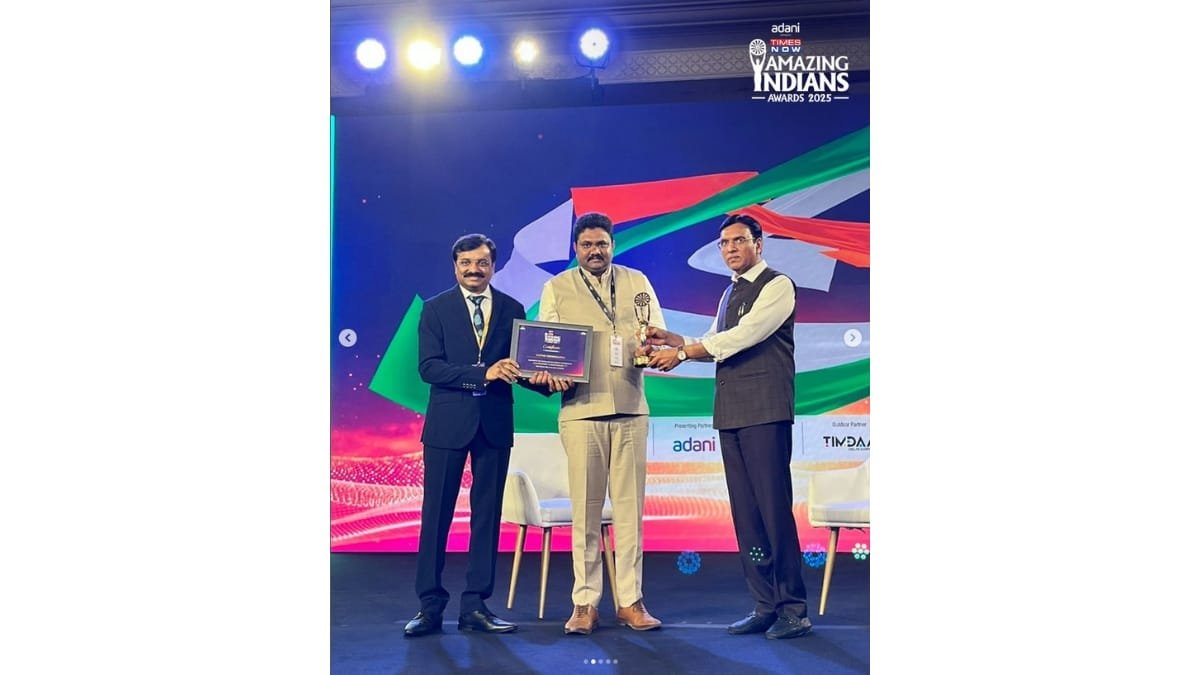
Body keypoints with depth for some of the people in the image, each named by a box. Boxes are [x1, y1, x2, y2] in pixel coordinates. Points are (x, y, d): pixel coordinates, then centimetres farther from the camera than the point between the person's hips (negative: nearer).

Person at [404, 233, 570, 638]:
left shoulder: (512, 310, 9)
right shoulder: (436, 309, 2)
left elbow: (521, 362, 8)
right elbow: (428, 367, -9)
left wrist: (544, 379, -15)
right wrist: (483, 373, -20)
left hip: (494, 423, 2)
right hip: (448, 423, -2)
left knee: (487, 516, 5)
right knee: (436, 514, 1)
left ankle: (475, 607, 13)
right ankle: (430, 607, 8)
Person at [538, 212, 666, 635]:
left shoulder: (636, 282, 13)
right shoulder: (556, 288, 9)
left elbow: (658, 333, 11)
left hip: (630, 409, 2)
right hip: (581, 409, -1)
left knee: (629, 506, 2)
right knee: (585, 509, -1)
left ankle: (630, 601, 8)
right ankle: (585, 604, 7)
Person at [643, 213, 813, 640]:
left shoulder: (777, 286, -4)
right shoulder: (730, 294, 23)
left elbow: (744, 336, -14)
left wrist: (682, 353, -14)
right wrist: (670, 340, 3)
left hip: (765, 412, -8)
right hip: (730, 413, 8)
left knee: (774, 508, -9)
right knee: (745, 512, 7)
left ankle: (793, 608, -3)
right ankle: (766, 606, 12)